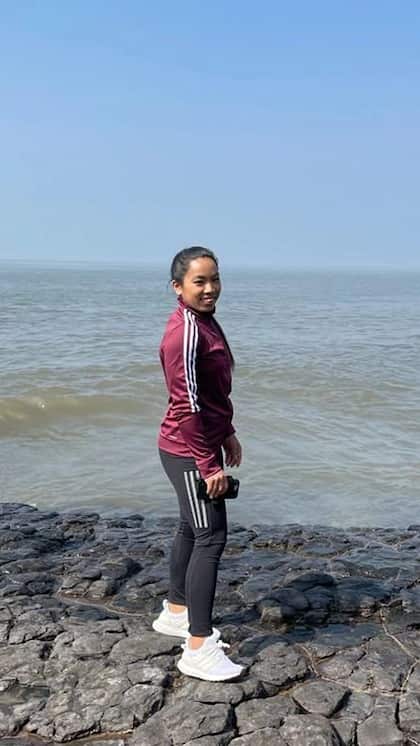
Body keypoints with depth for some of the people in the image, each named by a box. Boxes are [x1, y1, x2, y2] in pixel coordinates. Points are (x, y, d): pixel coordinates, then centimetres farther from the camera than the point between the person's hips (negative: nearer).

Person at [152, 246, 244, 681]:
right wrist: (209, 466, -21)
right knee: (210, 539, -8)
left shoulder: (204, 323, 10)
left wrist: (227, 436, 21)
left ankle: (175, 613, 36)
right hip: (189, 452, -10)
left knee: (191, 529, 20)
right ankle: (198, 650, -1)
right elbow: (188, 405, -24)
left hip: (203, 445, 10)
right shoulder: (186, 331, -21)